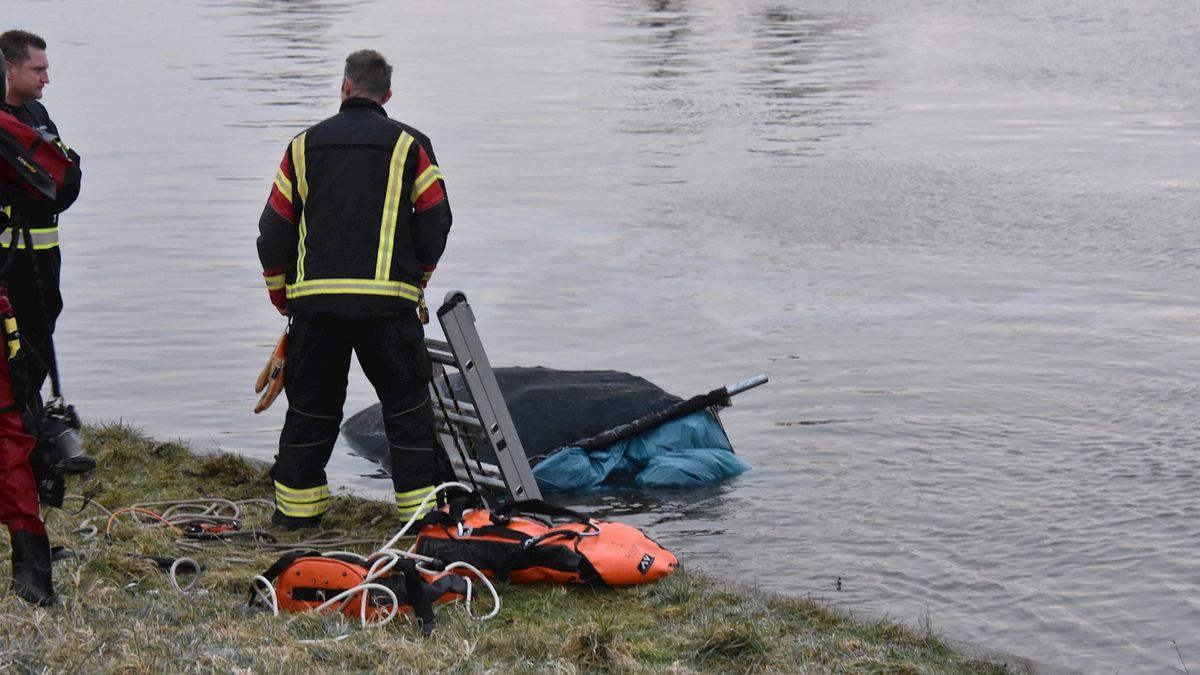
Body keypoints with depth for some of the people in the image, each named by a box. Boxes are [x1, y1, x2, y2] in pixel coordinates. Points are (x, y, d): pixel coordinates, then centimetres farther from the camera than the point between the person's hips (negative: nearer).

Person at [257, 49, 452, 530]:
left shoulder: (305, 145, 12)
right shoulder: (409, 145, 6)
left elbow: (274, 228, 12)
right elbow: (435, 220, 4)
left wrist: (281, 294, 23)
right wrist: (415, 279, 20)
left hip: (314, 296, 2)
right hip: (387, 300, -2)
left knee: (311, 402, 13)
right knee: (406, 402, 6)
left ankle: (297, 503, 19)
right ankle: (420, 503, 6)